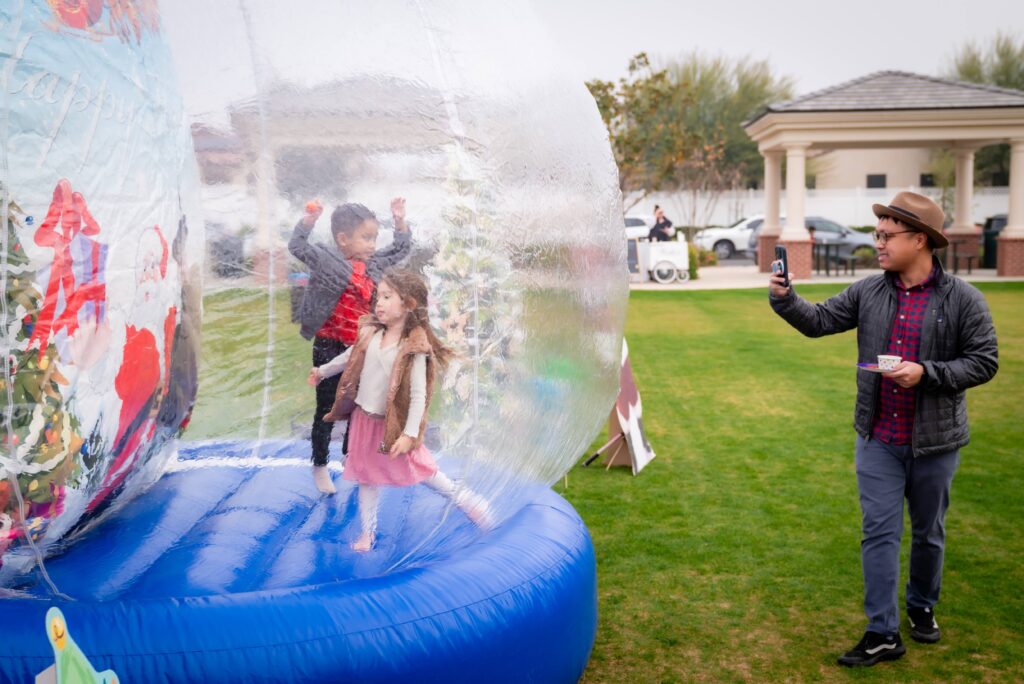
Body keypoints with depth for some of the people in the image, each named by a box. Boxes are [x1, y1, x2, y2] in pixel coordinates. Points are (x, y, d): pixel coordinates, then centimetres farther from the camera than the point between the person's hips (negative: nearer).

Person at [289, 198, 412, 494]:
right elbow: (298, 246, -21)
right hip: (330, 348, -6)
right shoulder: (328, 260, -13)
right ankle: (319, 466, 23)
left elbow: (401, 249, 17)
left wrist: (400, 221, 6)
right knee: (326, 408, 7)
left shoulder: (374, 264, 5)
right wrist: (310, 219, -32)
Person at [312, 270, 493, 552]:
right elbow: (349, 358, 16)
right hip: (364, 419, 5)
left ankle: (463, 499, 23)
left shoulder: (414, 348, -22)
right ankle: (368, 532, 28)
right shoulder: (371, 334, -5)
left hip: (392, 423, -5)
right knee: (367, 476, 14)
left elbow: (419, 394, -21)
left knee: (417, 469, 4)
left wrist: (409, 433, -24)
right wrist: (323, 371, 30)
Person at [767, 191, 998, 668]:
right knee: (879, 533, 1)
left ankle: (922, 607, 40)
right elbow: (818, 321, 2)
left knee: (928, 532, 16)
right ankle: (883, 633, 9)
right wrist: (784, 299, -17)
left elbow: (984, 362, -8)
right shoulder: (868, 292, -1)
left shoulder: (962, 299, -9)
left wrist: (926, 372, -21)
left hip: (934, 441, -1)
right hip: (878, 440, 2)